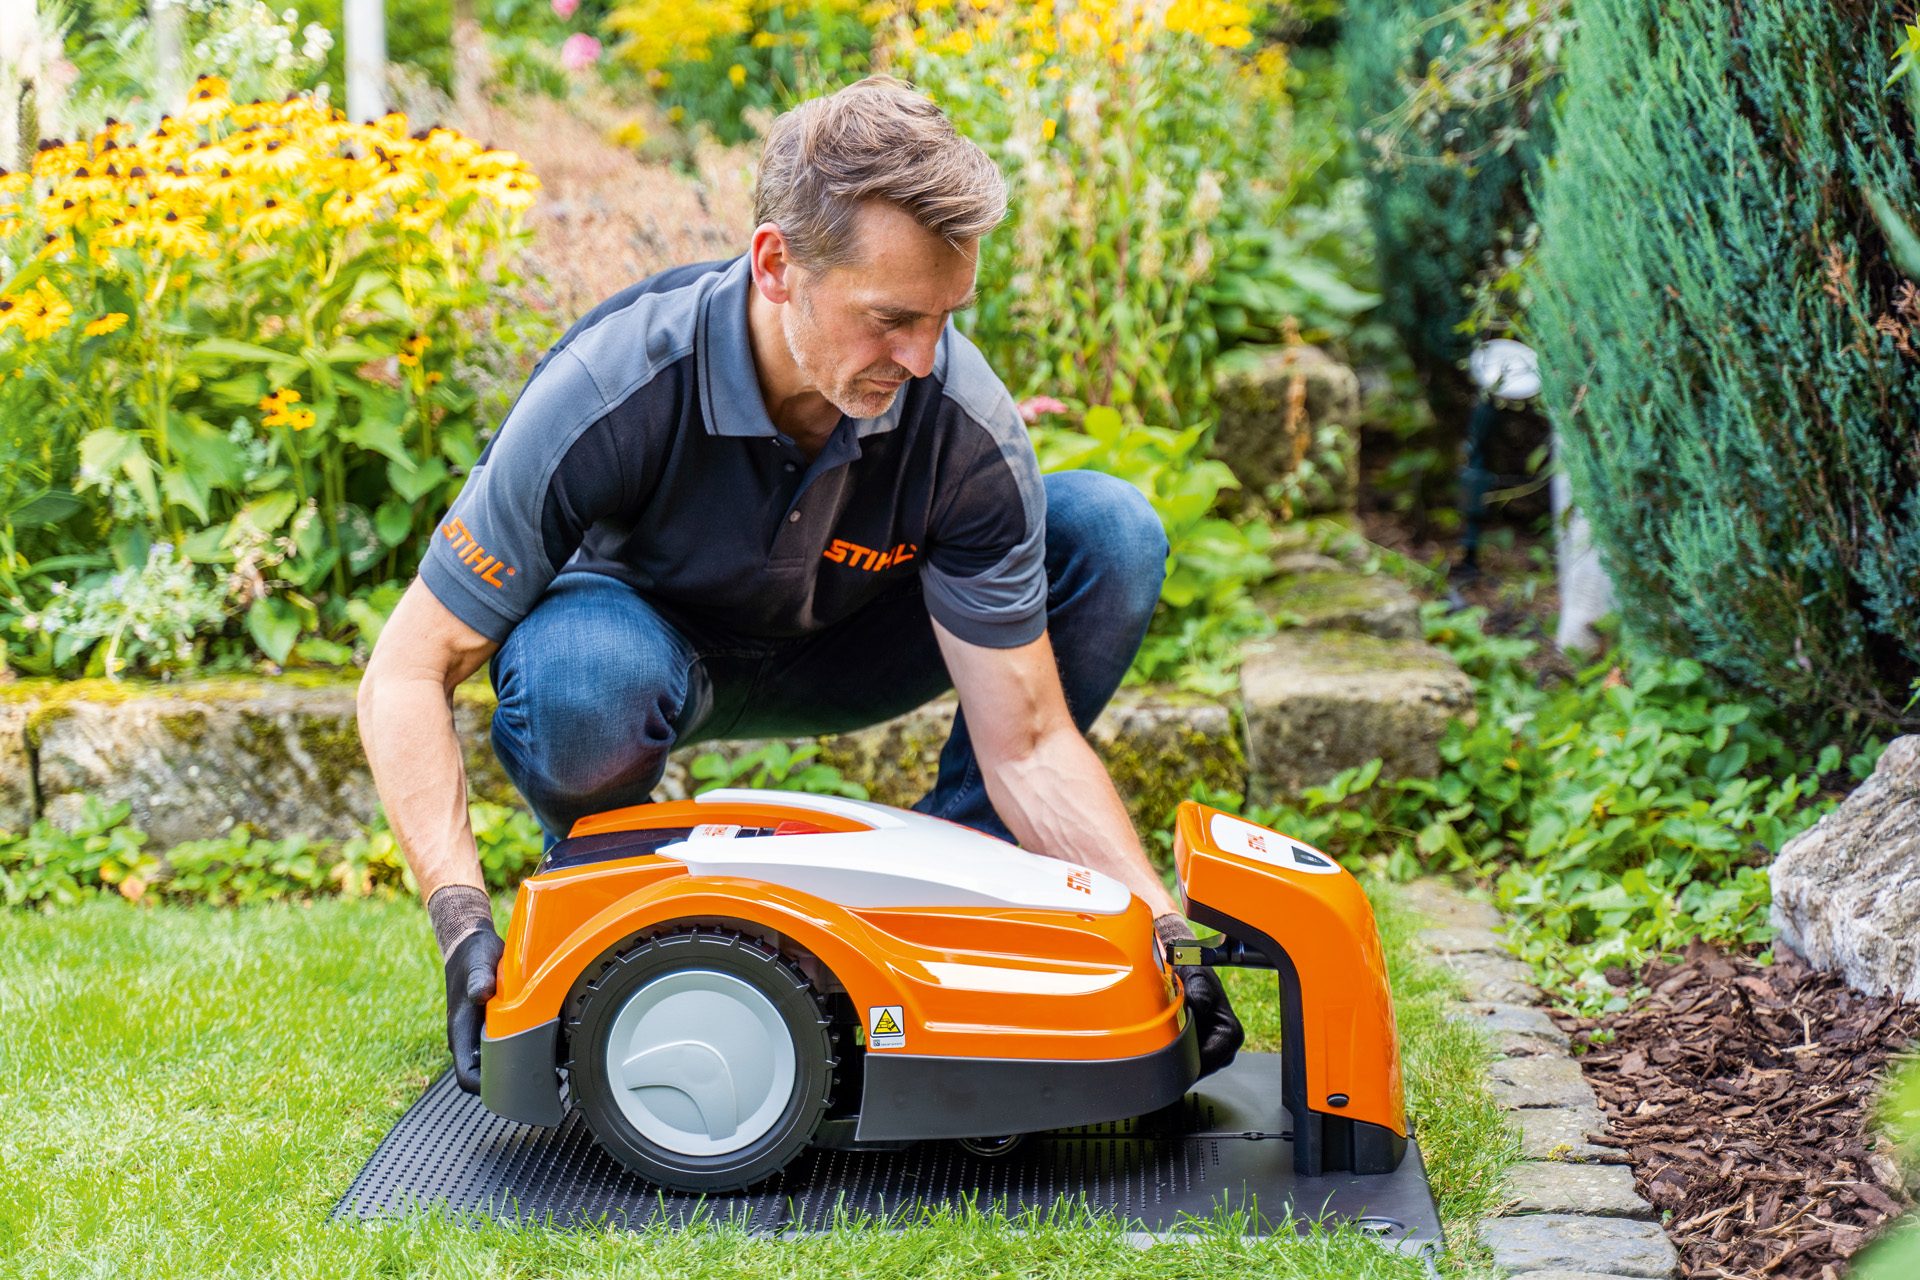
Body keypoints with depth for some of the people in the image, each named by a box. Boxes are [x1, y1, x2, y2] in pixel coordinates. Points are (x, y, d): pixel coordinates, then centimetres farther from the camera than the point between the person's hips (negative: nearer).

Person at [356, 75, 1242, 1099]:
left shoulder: (967, 429, -29)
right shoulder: (610, 394, -35)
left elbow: (1028, 744, -23)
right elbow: (406, 676, -29)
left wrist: (1162, 935, -34)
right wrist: (460, 924, -40)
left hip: (840, 649, 3)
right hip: (645, 625, -3)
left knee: (1112, 531, -19)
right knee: (579, 681, -41)